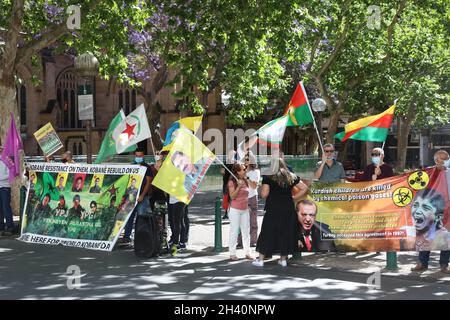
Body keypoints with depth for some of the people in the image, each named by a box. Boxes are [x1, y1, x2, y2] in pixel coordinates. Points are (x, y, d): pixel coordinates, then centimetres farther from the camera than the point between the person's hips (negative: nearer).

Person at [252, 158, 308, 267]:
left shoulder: (268, 177, -4)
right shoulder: (291, 177, 9)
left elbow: (264, 194, -11)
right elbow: (304, 188, 6)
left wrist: (261, 189, 9)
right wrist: (293, 197, 9)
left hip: (273, 210, -3)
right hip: (288, 210, 3)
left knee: (267, 233, 4)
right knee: (286, 233, 12)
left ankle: (260, 259, 8)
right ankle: (283, 259, 16)